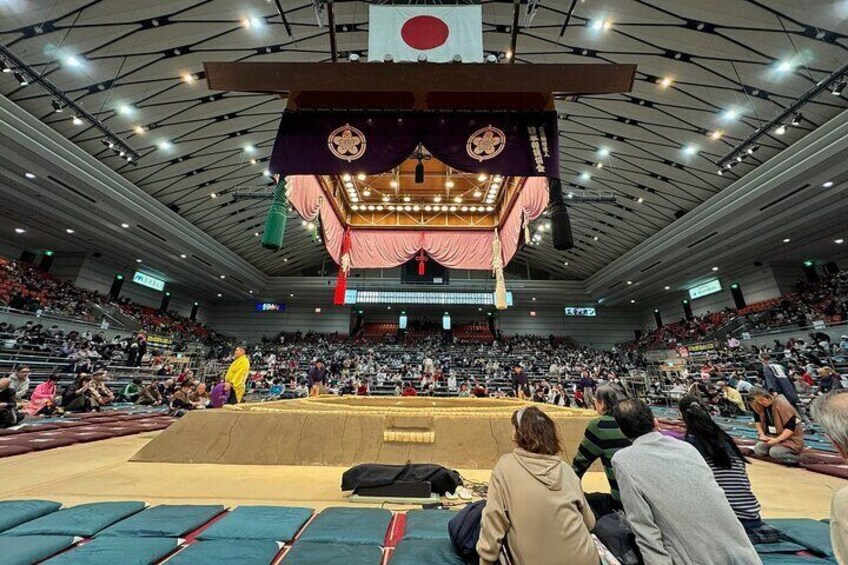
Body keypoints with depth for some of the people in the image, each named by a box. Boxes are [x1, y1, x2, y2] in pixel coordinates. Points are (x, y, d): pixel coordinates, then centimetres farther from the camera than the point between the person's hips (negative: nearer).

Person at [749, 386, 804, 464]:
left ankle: (795, 457, 1)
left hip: (790, 438, -6)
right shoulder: (757, 404, -7)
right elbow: (757, 420, 9)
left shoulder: (782, 404, -23)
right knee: (758, 450, -12)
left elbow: (791, 427, -21)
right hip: (772, 435, 6)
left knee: (774, 452, -27)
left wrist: (777, 440, -26)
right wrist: (762, 435, -4)